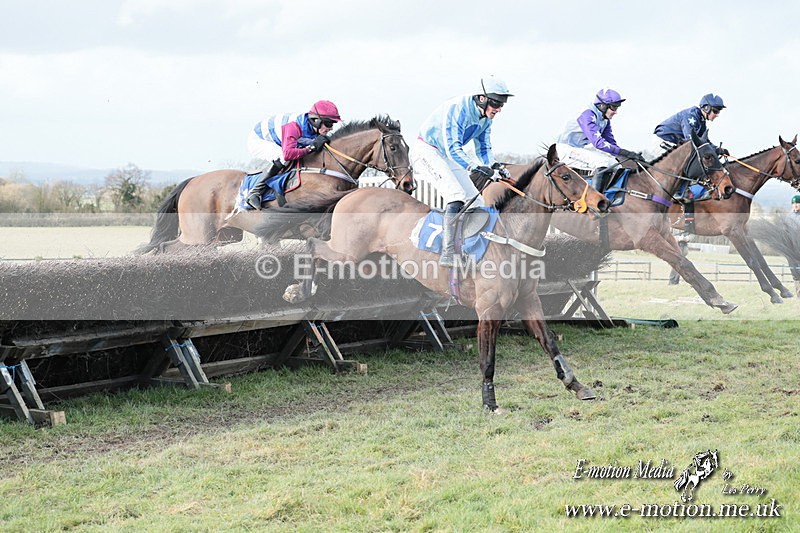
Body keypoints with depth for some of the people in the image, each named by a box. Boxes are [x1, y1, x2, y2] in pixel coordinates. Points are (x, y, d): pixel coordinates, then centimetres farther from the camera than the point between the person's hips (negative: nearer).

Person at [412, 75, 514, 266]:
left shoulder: (486, 118, -1)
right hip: (426, 151, -9)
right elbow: (453, 149, -35)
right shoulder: (457, 108, -28)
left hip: (448, 156, 9)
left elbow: (483, 148, 8)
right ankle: (448, 253, -33)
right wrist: (476, 167, -47)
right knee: (456, 195, -27)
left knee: (476, 201, 5)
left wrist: (494, 165, -13)